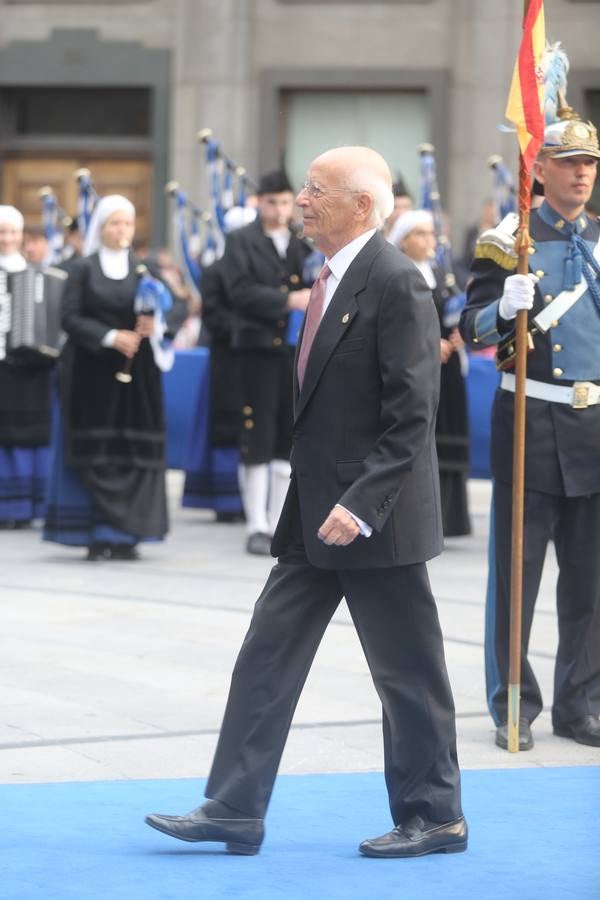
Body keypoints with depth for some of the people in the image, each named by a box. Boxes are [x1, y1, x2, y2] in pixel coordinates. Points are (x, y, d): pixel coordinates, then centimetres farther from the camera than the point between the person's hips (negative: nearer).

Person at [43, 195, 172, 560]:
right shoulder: (83, 269, 3)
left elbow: (161, 314, 8)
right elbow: (71, 318, -4)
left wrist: (153, 326, -15)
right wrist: (110, 337, -16)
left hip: (135, 375, 2)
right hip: (92, 374, -2)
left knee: (136, 454, -3)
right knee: (96, 454, -4)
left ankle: (127, 533, 2)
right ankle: (99, 534, 0)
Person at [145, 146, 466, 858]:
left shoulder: (396, 284, -15)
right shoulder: (329, 279, 14)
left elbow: (412, 413, -19)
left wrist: (361, 505, -24)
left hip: (376, 521, -9)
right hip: (316, 516, 9)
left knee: (408, 674, 2)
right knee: (267, 657, 6)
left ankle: (434, 818, 14)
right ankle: (234, 811, 9)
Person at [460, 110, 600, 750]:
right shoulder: (509, 242, -2)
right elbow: (472, 329, -6)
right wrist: (505, 309, -25)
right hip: (531, 417, -4)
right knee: (516, 568, 0)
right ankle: (512, 706, 8)